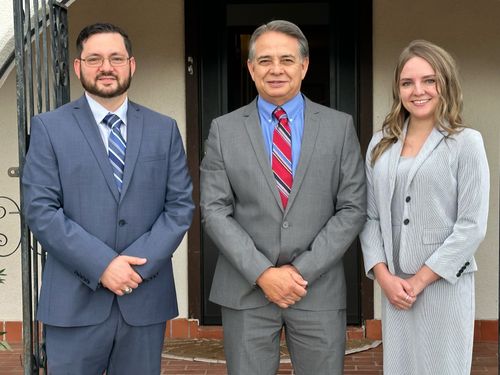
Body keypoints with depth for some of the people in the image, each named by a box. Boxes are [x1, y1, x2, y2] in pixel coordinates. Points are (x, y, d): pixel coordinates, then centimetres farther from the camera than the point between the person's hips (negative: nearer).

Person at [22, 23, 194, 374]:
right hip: (76, 301, -2)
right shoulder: (49, 127, 1)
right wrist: (101, 266, -15)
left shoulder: (164, 129, 8)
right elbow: (40, 210, -6)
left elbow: (181, 205, 3)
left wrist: (141, 264, -10)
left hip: (146, 298, 2)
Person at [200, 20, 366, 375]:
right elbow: (215, 211, -2)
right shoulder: (224, 130, 2)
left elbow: (352, 208, -1)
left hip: (319, 289, 0)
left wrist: (303, 271, -9)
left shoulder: (340, 126, 2)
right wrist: (263, 274, -11)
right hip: (246, 290, 0)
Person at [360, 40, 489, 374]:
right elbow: (369, 216, 7)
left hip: (445, 285, -3)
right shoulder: (381, 144, 7)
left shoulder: (466, 142, -5)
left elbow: (472, 225, -9)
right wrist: (384, 276, -5)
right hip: (394, 287, 4)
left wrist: (419, 280, -11)